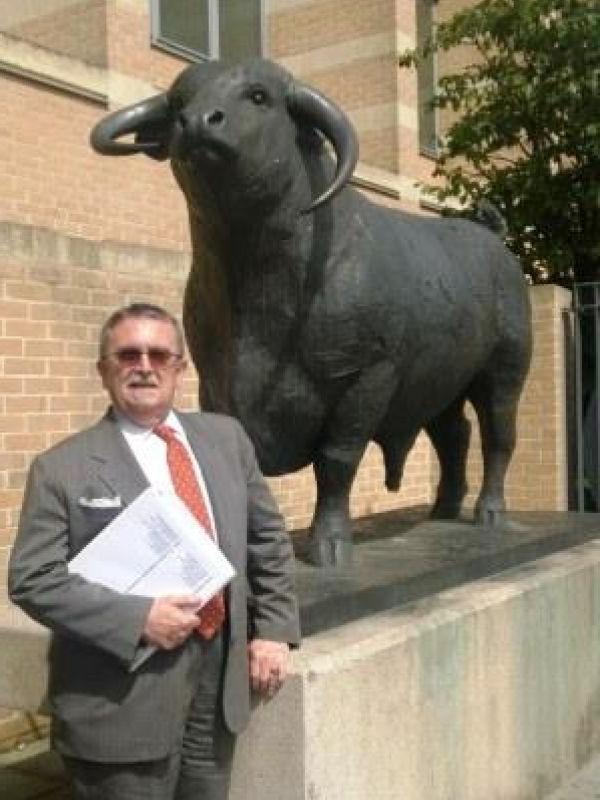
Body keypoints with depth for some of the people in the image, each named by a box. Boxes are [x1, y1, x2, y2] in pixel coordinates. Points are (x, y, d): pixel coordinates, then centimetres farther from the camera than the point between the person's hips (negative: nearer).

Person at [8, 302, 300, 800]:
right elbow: (32, 579, -11)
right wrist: (136, 618, -20)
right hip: (124, 700, -4)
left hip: (220, 683, 5)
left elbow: (268, 539, 13)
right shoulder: (63, 468, -7)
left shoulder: (225, 437, 7)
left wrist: (273, 629, 5)